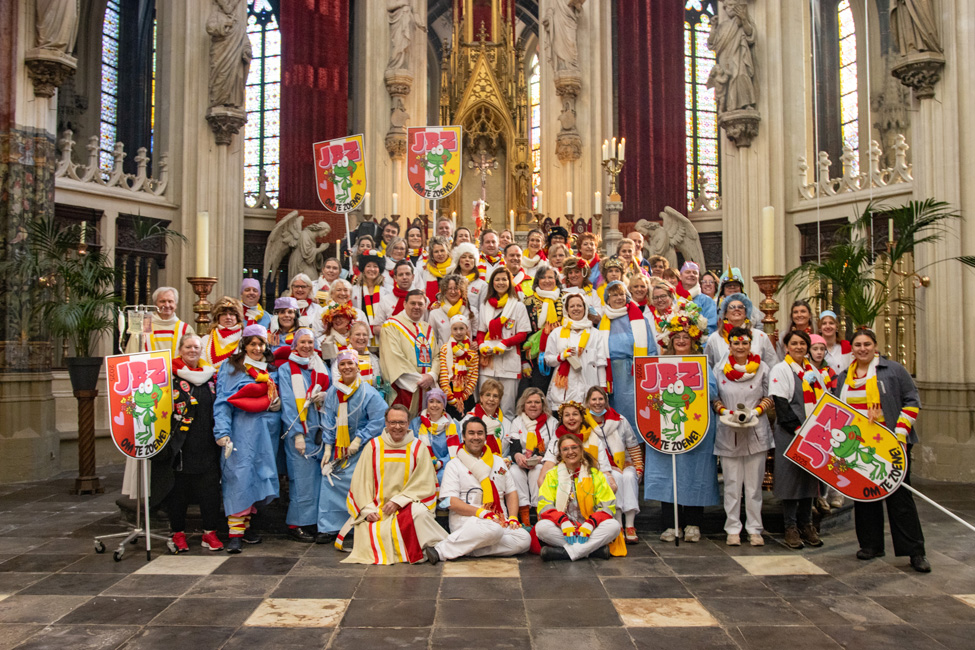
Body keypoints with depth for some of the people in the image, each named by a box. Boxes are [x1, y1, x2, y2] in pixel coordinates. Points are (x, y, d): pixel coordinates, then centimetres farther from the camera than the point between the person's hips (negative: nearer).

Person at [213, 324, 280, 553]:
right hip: (241, 430, -5)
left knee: (258, 475, 5)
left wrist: (277, 403, 1)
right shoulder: (231, 367, 2)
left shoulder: (271, 371, 17)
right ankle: (235, 533, -9)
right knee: (239, 474, -10)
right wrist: (223, 432, -16)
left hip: (265, 430, 5)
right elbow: (222, 401, -5)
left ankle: (246, 524, 17)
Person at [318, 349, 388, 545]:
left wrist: (358, 440, -14)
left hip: (363, 448, -4)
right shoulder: (332, 392, 5)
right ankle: (329, 528, 9)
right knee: (330, 480, -2)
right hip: (338, 447, 5)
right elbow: (328, 422, 8)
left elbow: (378, 421, -11)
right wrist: (327, 447, 2)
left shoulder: (369, 393, -10)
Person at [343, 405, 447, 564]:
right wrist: (367, 510, -9)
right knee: (370, 541, -24)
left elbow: (424, 484, -3)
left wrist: (398, 501, -14)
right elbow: (361, 482, 4)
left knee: (420, 513, -34)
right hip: (376, 508, 1)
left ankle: (435, 547, -12)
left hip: (408, 505, -1)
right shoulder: (373, 447, 7)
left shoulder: (418, 448, 4)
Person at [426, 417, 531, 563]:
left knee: (524, 539, -25)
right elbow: (451, 501, -4)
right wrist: (481, 512, -17)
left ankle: (469, 550, -21)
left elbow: (511, 492, 22)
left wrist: (513, 517, 2)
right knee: (493, 529, -38)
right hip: (466, 519, -5)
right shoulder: (454, 465, 7)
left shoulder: (498, 462, 23)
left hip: (499, 521, 5)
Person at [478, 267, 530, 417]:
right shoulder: (486, 306, 15)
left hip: (509, 360, -3)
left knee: (507, 405, -2)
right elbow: (480, 331, 16)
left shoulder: (518, 306, 4)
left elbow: (522, 334, -1)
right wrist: (483, 347, -5)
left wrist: (502, 344, -14)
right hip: (488, 360, 3)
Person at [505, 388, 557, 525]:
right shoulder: (516, 422, 16)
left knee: (537, 472, -35)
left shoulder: (552, 422, 13)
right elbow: (513, 446, 1)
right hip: (521, 465, 1)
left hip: (544, 466, -1)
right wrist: (517, 456, -24)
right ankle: (524, 512, -38)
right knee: (515, 471, -33)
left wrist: (541, 459, -19)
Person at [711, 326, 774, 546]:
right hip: (729, 434, 0)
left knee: (754, 484, 5)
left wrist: (755, 412, -10)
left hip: (756, 433, 0)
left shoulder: (762, 368, 3)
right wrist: (725, 412, -9)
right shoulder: (719, 369, 4)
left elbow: (770, 397, 7)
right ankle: (733, 529, 13)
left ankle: (755, 529, 15)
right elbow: (713, 398, 9)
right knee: (732, 484, 4)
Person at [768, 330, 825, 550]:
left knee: (810, 477, 8)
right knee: (791, 476, -4)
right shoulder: (780, 369, -4)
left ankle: (806, 525, 17)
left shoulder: (811, 370, 16)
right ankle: (791, 527, 4)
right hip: (789, 433, -6)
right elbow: (781, 403, -12)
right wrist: (797, 428, -17)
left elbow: (819, 400, 19)